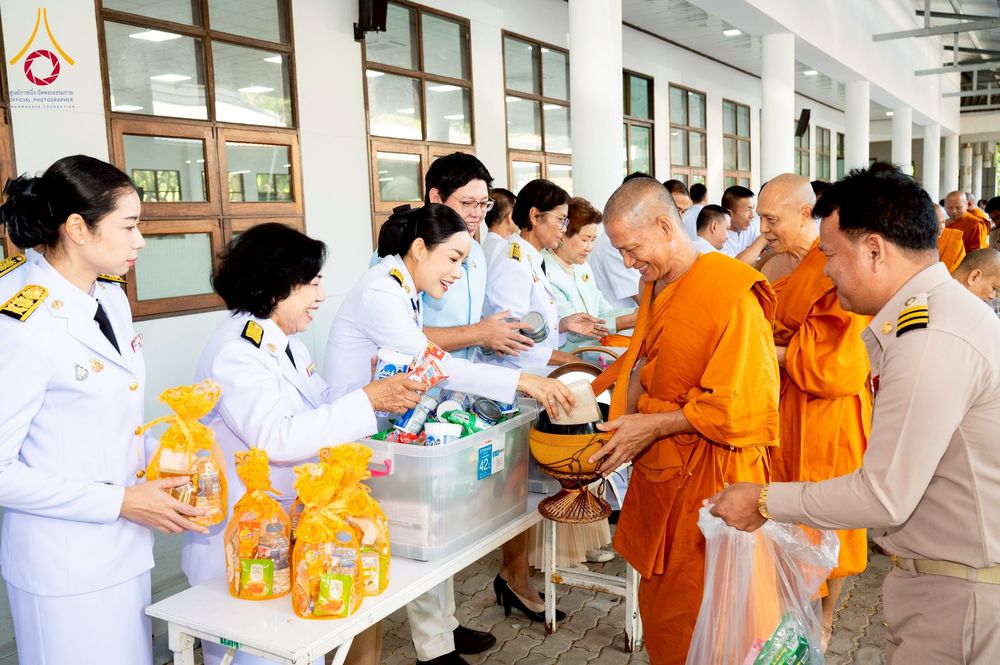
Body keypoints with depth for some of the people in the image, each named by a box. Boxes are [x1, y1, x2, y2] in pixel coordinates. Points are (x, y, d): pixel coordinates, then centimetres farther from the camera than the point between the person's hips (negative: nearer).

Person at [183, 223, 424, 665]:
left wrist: (382, 388, -4)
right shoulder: (236, 351, -19)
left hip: (293, 527, 9)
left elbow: (320, 408, 12)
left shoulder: (285, 341, 10)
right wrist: (368, 400, -30)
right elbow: (277, 437, -29)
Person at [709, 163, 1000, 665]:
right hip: (939, 574, 9)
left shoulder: (932, 341, -26)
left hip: (959, 594, -9)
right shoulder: (934, 310, 6)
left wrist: (765, 502, -14)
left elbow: (884, 497, -23)